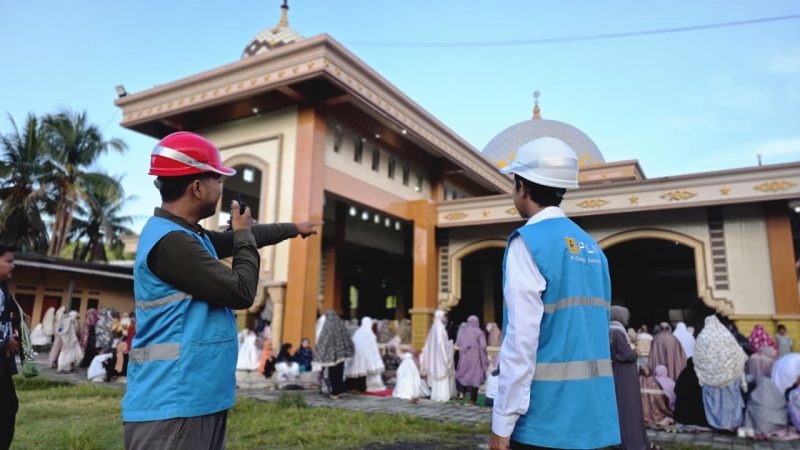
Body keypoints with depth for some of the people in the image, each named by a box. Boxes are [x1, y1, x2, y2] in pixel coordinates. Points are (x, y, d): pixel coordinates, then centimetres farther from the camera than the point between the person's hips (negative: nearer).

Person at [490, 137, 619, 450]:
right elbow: (595, 333, 13)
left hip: (546, 420, -7)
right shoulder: (592, 248, 10)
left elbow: (522, 338, -18)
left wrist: (502, 422, -13)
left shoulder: (528, 241, -12)